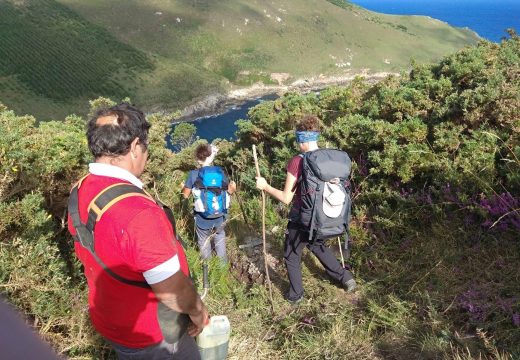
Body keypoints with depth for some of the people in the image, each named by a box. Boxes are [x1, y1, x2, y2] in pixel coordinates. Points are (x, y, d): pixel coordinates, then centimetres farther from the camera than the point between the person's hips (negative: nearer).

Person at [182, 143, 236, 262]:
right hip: (219, 218, 2)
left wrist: (183, 187, 18)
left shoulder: (193, 174, -13)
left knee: (204, 245, 18)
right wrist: (233, 187, 24)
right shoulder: (219, 171, -9)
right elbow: (229, 190, 1)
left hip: (202, 220, -2)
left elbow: (186, 195, -4)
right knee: (220, 241, 23)